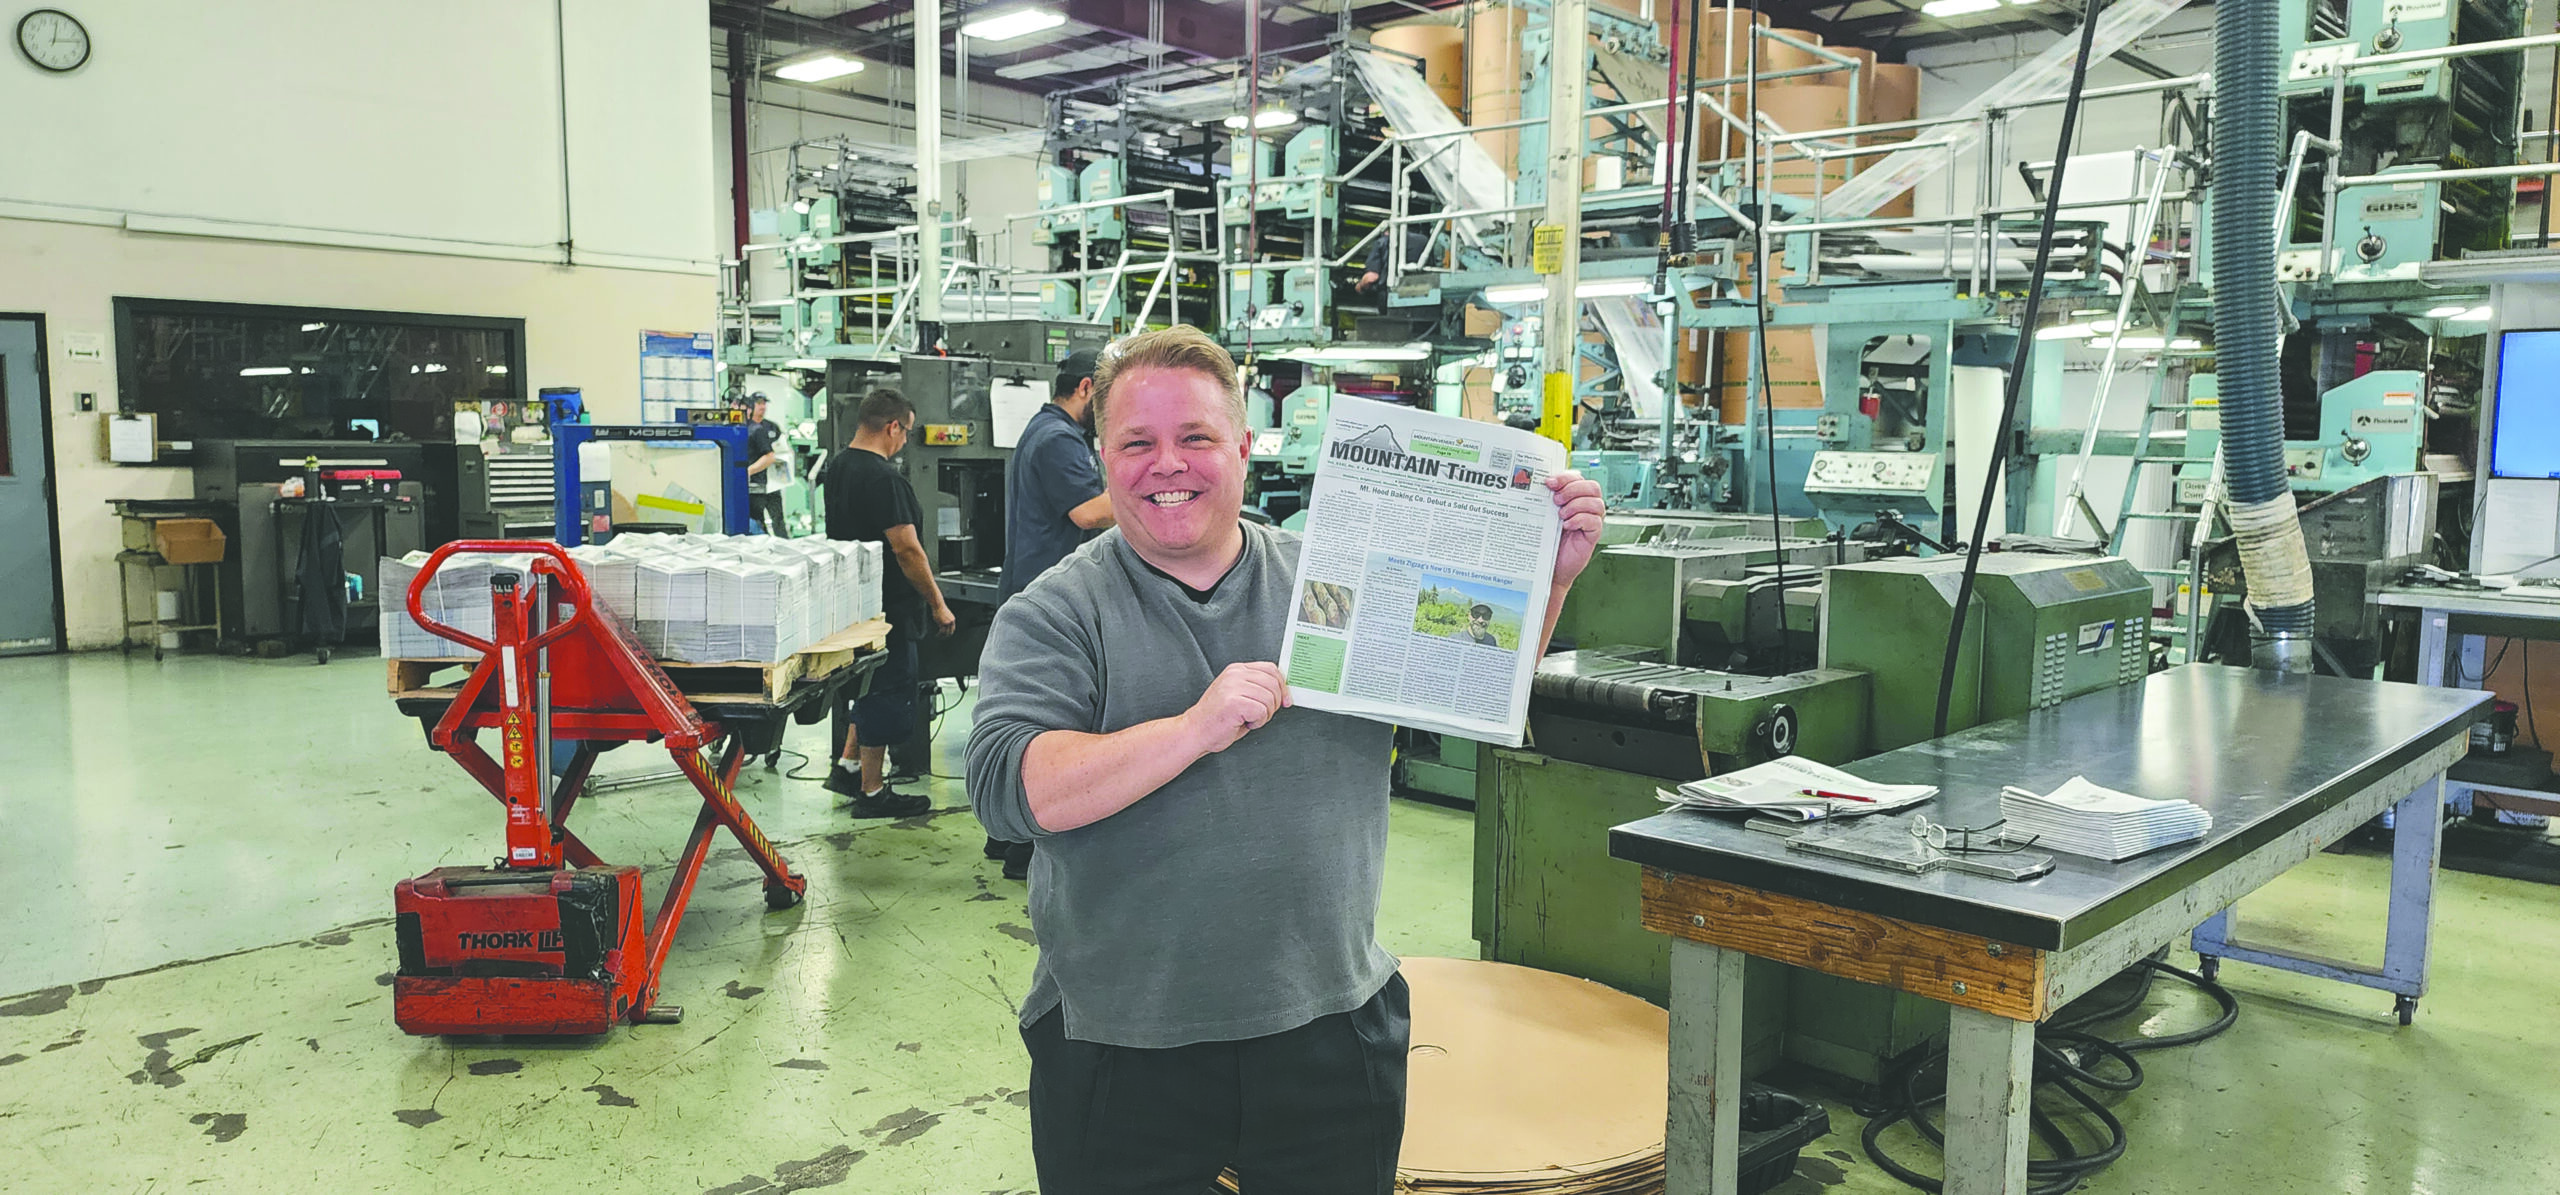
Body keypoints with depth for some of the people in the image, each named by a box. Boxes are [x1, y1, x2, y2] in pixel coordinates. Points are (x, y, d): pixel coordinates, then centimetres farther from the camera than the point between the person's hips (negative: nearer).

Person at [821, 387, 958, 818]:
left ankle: (847, 767, 28)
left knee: (872, 688, 23)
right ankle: (871, 793, 11)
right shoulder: (884, 478, -22)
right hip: (886, 606, -9)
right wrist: (938, 604, -15)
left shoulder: (836, 467, 9)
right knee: (886, 693, 2)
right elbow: (906, 549, -24)